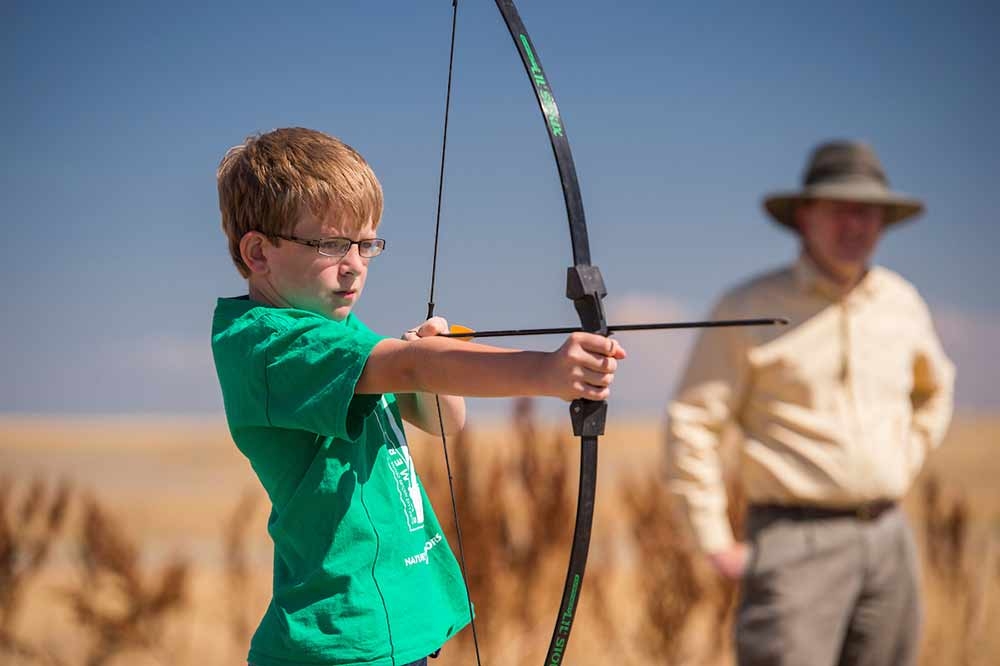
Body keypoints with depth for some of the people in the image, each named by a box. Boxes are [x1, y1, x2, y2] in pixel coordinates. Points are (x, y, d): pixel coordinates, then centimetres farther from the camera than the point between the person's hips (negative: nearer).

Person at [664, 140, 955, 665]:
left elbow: (934, 390, 30)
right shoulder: (750, 308, -5)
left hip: (887, 538, 6)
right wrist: (715, 543, -9)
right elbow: (691, 423, -7)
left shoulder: (900, 302, 10)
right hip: (797, 538, -5)